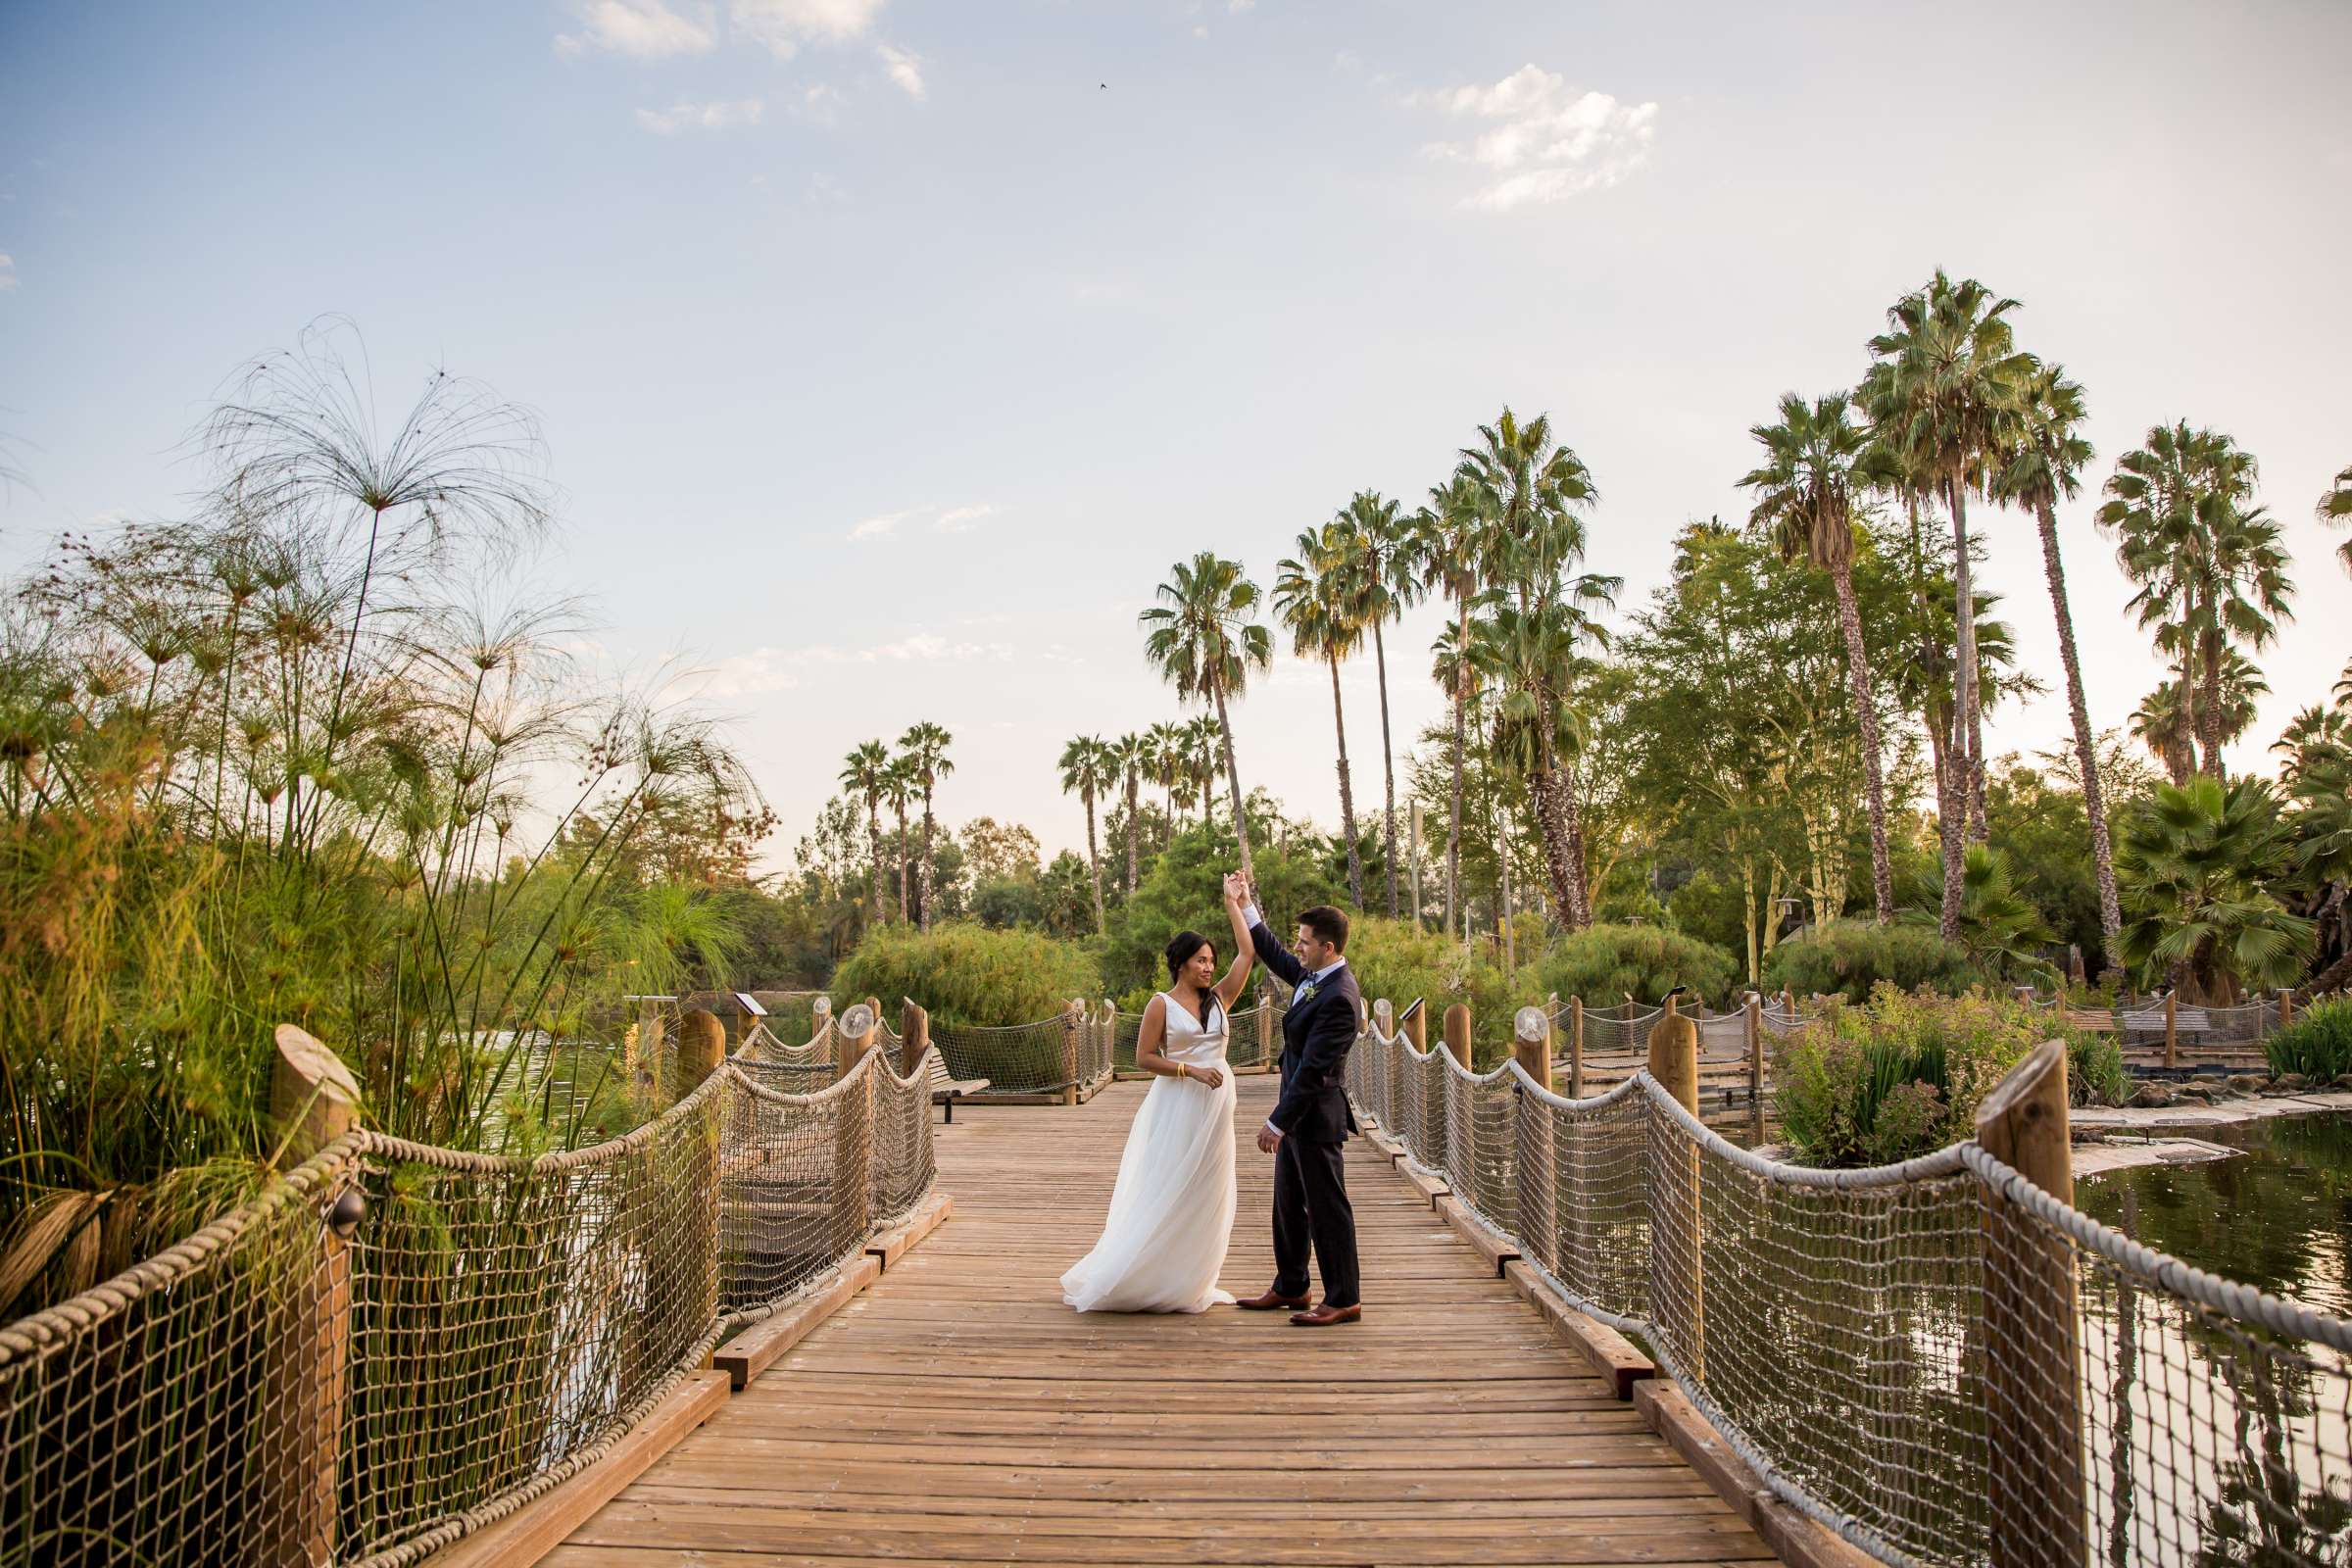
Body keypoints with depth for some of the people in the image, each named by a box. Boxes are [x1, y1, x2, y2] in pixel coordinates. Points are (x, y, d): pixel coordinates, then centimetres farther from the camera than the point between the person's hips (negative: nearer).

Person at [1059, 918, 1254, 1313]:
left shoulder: (1219, 998, 8)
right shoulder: (1162, 1005, -5)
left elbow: (1247, 952, 3)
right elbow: (1144, 1058, -9)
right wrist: (1192, 1070, -17)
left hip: (1215, 1105, 6)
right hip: (1177, 1105, -6)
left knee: (1206, 1196, 9)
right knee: (1166, 1192, -2)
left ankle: (1191, 1283, 20)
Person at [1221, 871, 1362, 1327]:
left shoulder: (1339, 998, -24)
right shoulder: (1314, 974, 4)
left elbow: (1312, 1068, -25)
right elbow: (1273, 956, 23)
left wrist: (1277, 1123, -23)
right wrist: (1243, 907, 20)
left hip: (1316, 1116, -10)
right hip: (1298, 1110, 10)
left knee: (1327, 1207, 1)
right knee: (1289, 1204, 19)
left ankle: (1343, 1300, 12)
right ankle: (1290, 1288, 32)